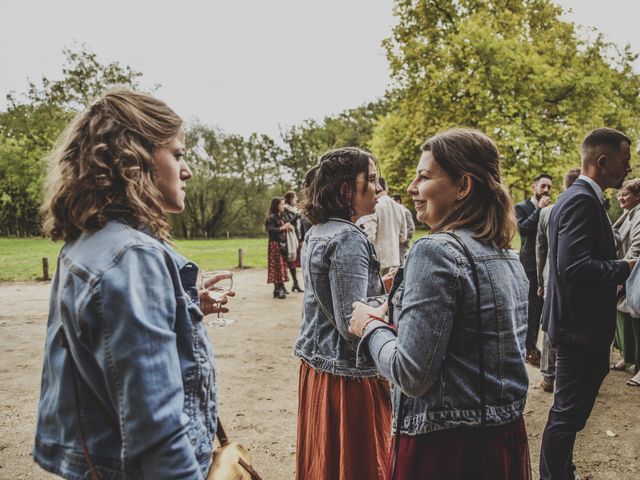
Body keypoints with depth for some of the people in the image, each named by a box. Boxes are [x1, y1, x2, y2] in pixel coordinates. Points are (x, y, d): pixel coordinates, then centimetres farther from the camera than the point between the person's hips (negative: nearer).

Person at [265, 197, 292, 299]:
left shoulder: (282, 216, 15)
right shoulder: (271, 217, -9)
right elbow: (270, 230, -20)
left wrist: (289, 227, 7)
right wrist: (282, 228, -22)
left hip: (283, 244, 8)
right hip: (275, 245, -8)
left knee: (283, 265, 9)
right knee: (277, 266, -8)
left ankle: (281, 287, 16)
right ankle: (278, 289, -6)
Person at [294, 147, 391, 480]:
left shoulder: (316, 233, 7)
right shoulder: (349, 239, -20)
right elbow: (352, 325, -23)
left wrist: (380, 288, 12)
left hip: (315, 366, 9)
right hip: (348, 376, -9)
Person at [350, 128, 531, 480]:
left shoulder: (436, 252, -21)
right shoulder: (508, 257, 5)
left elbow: (412, 376, -23)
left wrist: (371, 326, -6)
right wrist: (394, 320, 12)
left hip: (448, 448, -8)